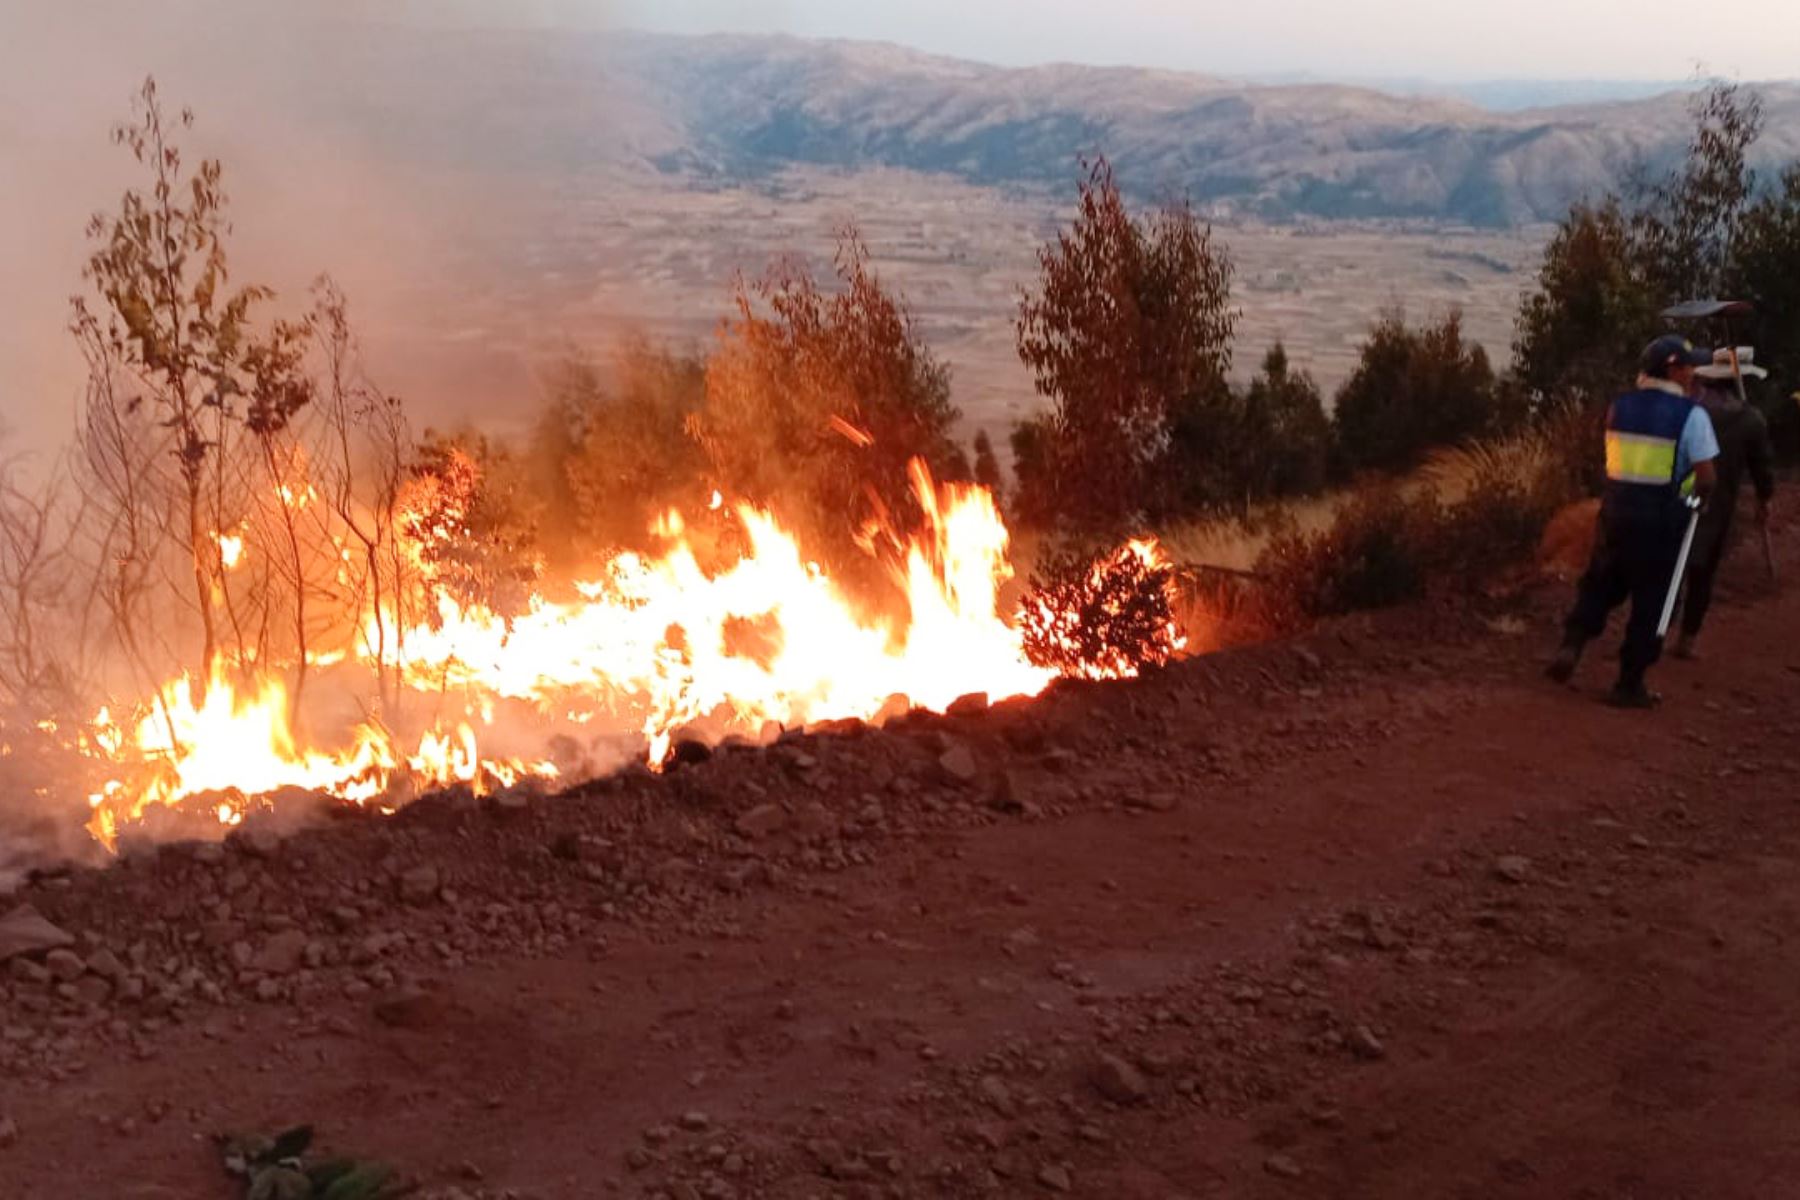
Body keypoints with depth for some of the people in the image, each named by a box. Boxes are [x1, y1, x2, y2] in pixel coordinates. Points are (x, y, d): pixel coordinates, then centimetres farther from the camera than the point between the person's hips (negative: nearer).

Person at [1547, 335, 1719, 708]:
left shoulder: (1619, 406, 6)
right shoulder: (1692, 415, -9)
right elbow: (1706, 478, -9)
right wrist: (1697, 496, 9)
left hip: (1617, 509, 4)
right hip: (1662, 519, -4)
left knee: (1599, 585, 20)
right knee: (1650, 603, 7)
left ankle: (1571, 646, 1)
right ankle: (1629, 684, 12)